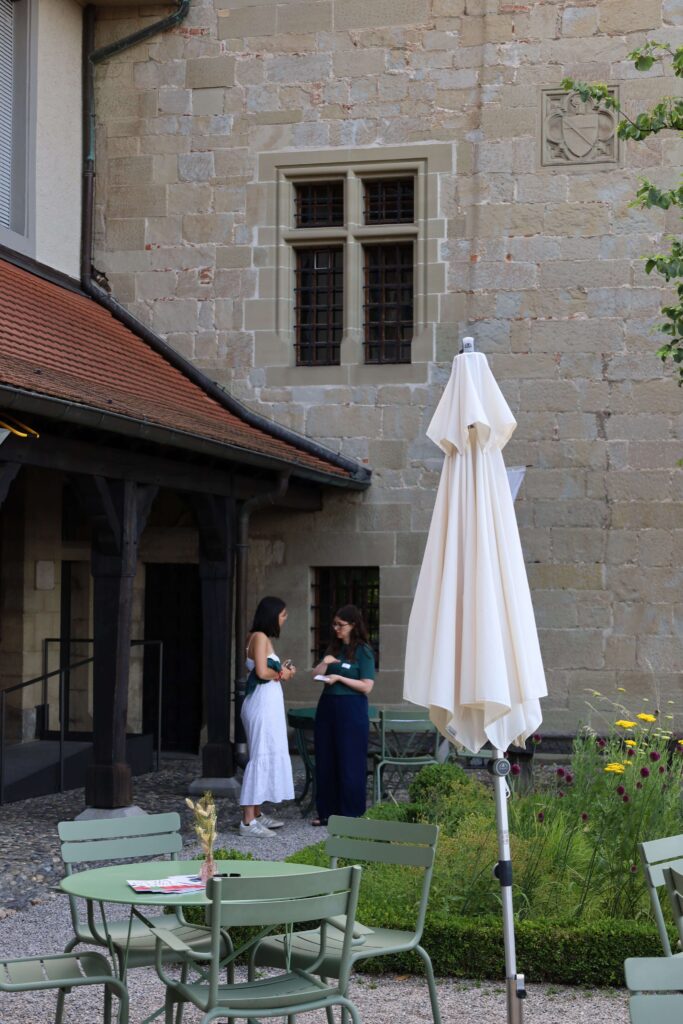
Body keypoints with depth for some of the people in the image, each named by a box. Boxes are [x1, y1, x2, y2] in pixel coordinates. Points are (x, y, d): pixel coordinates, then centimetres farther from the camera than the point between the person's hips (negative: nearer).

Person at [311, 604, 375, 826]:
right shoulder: (334, 648, 13)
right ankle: (327, 811, 16)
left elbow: (367, 686, -11)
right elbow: (315, 675, 10)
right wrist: (324, 663, -9)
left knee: (349, 764, -1)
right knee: (325, 761, 8)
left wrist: (339, 678, -15)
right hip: (327, 707, 6)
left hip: (351, 710, -6)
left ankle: (349, 814, 7)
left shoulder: (363, 651, -6)